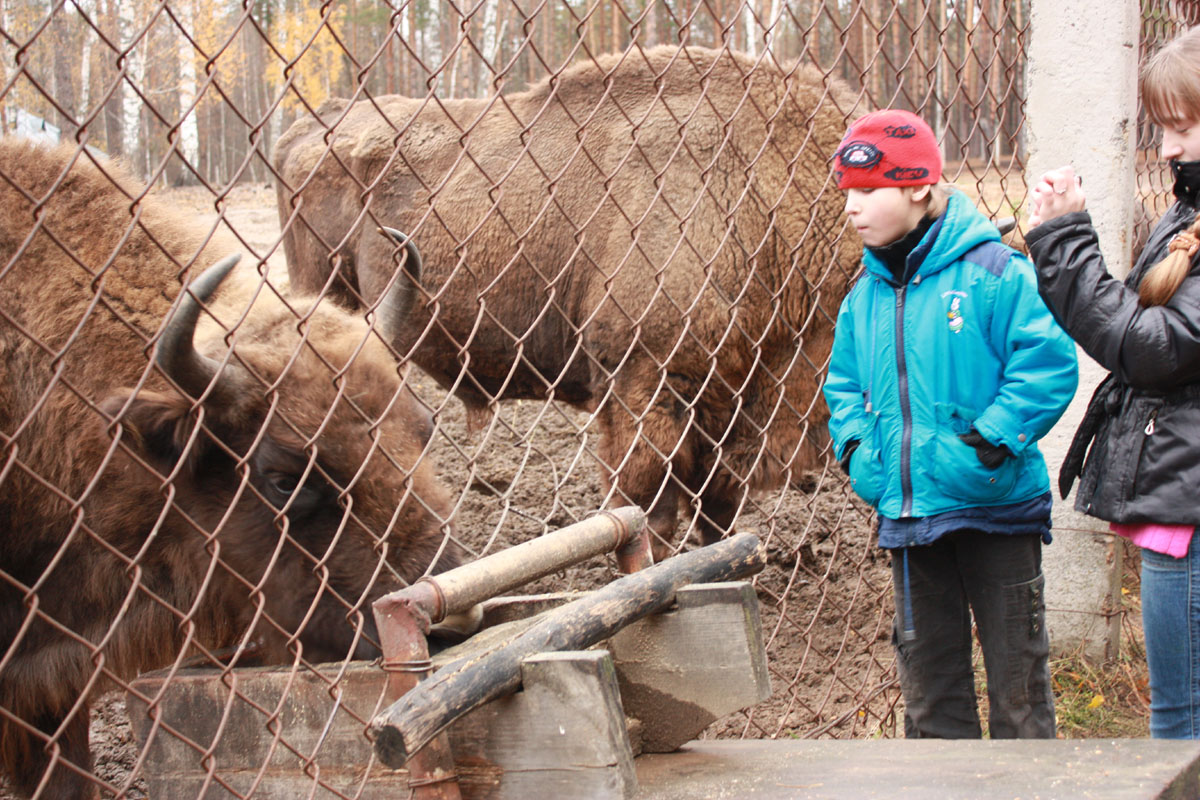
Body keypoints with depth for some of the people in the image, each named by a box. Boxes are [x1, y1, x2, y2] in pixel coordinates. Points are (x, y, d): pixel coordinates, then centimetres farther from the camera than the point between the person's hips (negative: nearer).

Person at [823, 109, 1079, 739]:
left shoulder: (991, 272, -12)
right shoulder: (866, 294, 7)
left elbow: (1048, 365, -16)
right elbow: (844, 381, 19)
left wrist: (989, 441, -21)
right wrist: (856, 448, 2)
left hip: (994, 505, -5)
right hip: (908, 515, 6)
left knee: (1015, 670, 3)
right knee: (927, 673, 12)